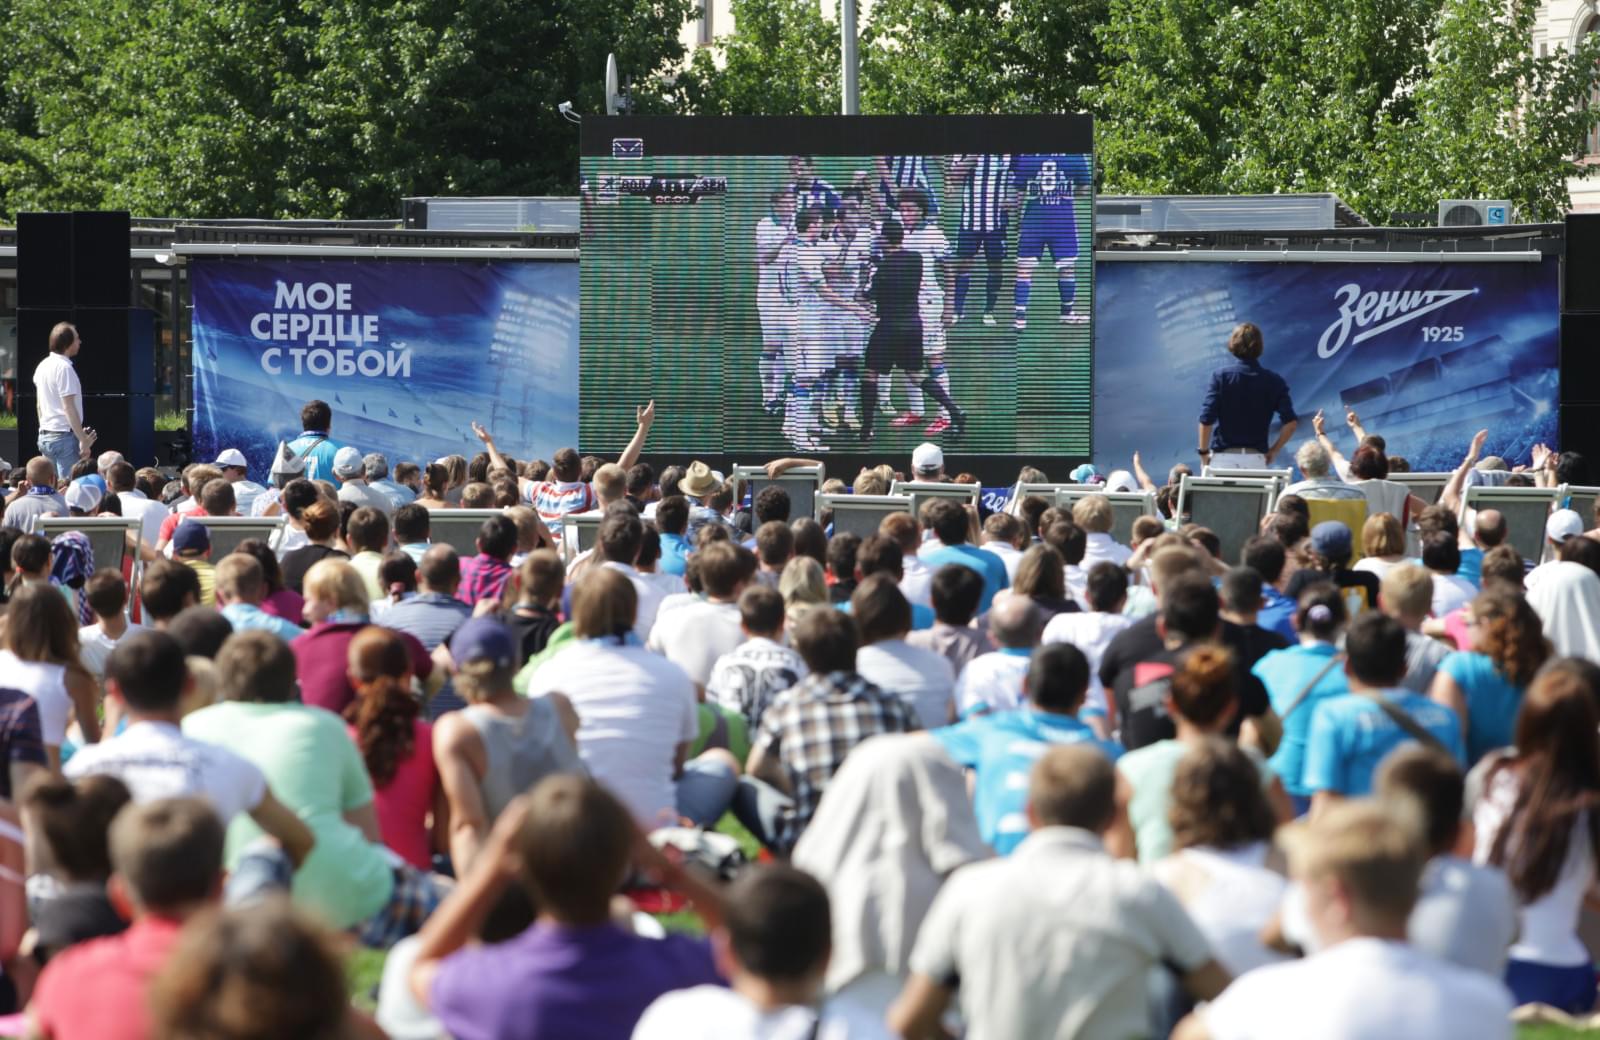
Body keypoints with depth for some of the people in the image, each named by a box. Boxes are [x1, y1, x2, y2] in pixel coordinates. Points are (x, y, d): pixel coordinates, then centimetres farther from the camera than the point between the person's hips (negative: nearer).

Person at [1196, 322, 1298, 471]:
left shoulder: (1221, 376, -4)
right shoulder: (1273, 380, 2)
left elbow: (1206, 419, -9)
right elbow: (1291, 422, -4)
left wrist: (1203, 452, 4)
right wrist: (1273, 451, 8)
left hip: (1224, 457, -2)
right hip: (1256, 458, 2)